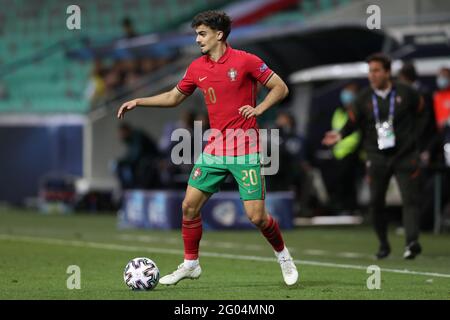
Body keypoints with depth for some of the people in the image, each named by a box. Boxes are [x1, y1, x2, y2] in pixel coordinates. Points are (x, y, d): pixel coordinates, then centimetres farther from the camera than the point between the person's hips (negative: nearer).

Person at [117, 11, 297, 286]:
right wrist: (138, 102, 13)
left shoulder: (245, 61, -9)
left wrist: (259, 108, -16)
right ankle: (190, 264, 16)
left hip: (245, 148, -5)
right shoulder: (197, 68, 7)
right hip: (215, 147, 5)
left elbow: (281, 88, -2)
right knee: (189, 205, -1)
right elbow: (174, 97, 20)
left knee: (256, 216, -8)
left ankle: (283, 255, 19)